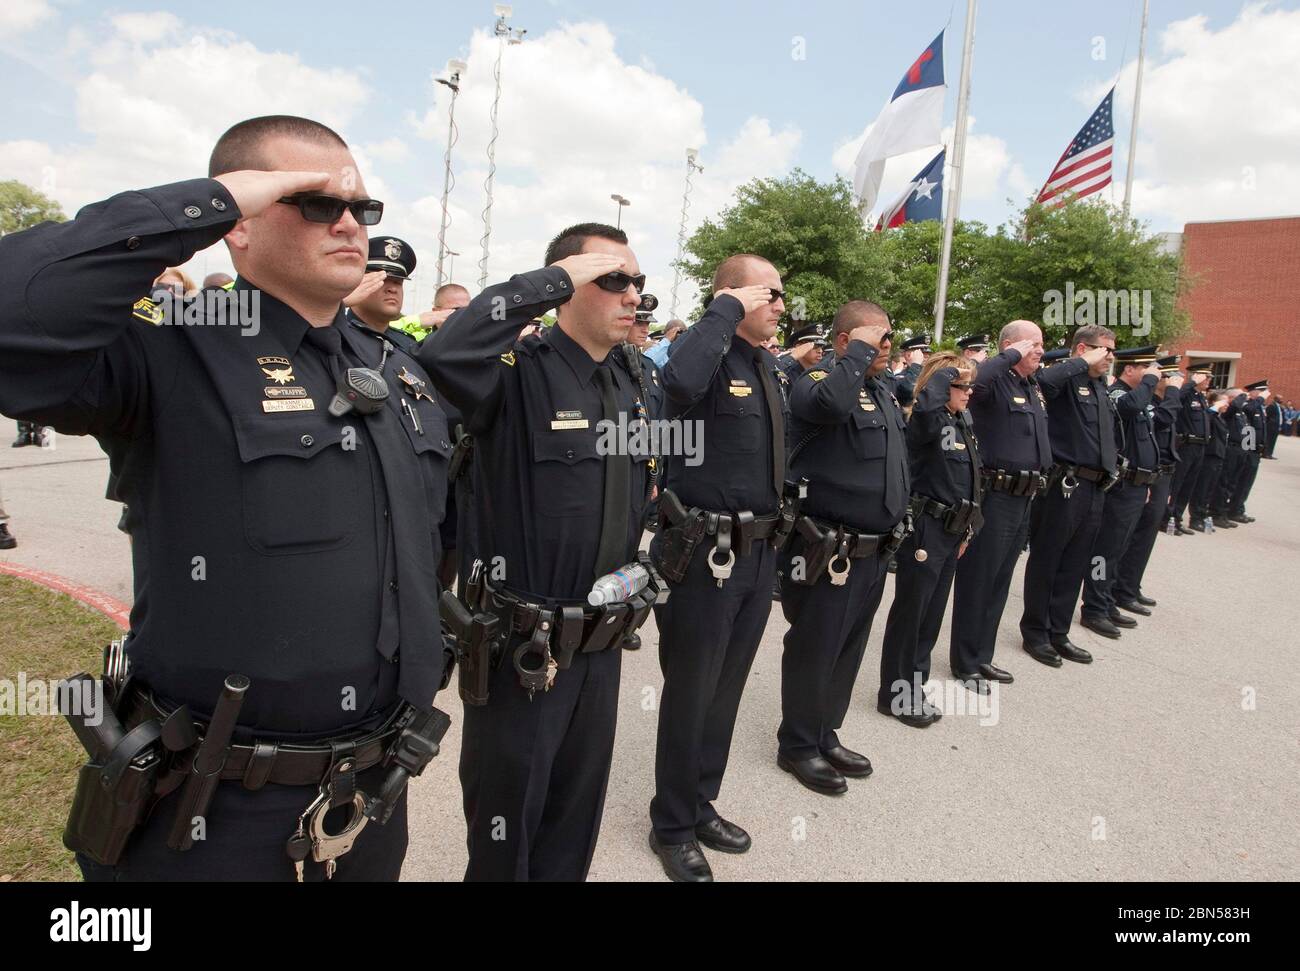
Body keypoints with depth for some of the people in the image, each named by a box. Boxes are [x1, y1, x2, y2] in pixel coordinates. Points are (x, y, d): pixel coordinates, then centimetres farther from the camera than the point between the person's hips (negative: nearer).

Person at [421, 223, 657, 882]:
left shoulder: (632, 386, 6)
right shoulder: (517, 371, -16)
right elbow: (442, 353, -38)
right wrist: (554, 279, -29)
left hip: (603, 644, 7)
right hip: (521, 647, -6)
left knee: (577, 815, 25)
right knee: (506, 821, 14)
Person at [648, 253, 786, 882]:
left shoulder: (766, 363, 13)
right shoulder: (709, 352, -13)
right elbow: (682, 383, -39)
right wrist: (726, 310, -25)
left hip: (759, 552, 8)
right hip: (705, 554, -8)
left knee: (726, 692, 19)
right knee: (691, 694, 7)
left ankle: (701, 806, 39)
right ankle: (673, 829, 27)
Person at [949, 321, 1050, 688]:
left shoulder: (1035, 385, 14)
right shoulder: (996, 383, -13)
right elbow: (975, 379, -36)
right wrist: (1012, 355, -23)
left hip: (1025, 498, 9)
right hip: (994, 496, -9)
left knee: (999, 581, 16)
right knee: (978, 580, 1)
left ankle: (982, 656, 28)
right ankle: (965, 663, 13)